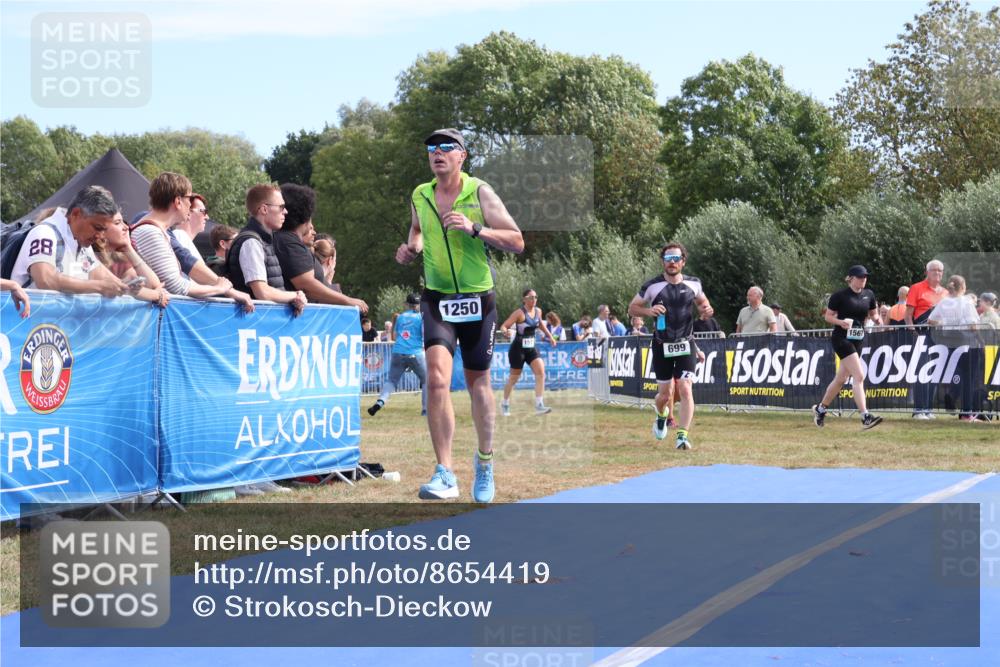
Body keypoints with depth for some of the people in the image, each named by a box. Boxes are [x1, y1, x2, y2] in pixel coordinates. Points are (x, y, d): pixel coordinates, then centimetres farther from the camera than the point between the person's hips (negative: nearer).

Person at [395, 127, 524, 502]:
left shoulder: (480, 193, -6)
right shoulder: (419, 196, 4)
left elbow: (517, 242, -9)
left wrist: (475, 229, -22)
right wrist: (411, 247, 4)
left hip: (478, 299, -1)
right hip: (437, 299, 1)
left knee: (477, 383, 11)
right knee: (437, 377, -19)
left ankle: (485, 460, 35)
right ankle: (445, 475, -19)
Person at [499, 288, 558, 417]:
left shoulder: (538, 311, 3)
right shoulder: (520, 313, -16)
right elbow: (503, 326, -21)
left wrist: (549, 335, 24)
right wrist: (506, 332, -42)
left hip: (531, 348, 6)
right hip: (518, 348, -5)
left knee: (541, 372, -13)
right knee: (513, 378, 6)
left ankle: (539, 405, -14)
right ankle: (505, 404, 29)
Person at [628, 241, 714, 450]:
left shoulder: (693, 284, 1)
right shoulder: (652, 285, -7)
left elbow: (701, 301, 20)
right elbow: (632, 308, 1)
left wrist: (706, 309, -4)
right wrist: (649, 311, -19)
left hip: (685, 345, 1)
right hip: (662, 346, -1)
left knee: (685, 389, -14)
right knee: (665, 395, 6)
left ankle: (683, 435, -11)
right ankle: (662, 416, 41)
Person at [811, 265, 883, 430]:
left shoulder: (869, 295, 8)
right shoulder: (840, 296, -8)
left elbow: (872, 313, 21)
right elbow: (828, 316, -3)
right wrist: (841, 322, -20)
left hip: (858, 340, 7)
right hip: (841, 338, -7)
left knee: (841, 379, 14)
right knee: (859, 376, -18)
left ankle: (820, 409, 32)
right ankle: (865, 417, -23)